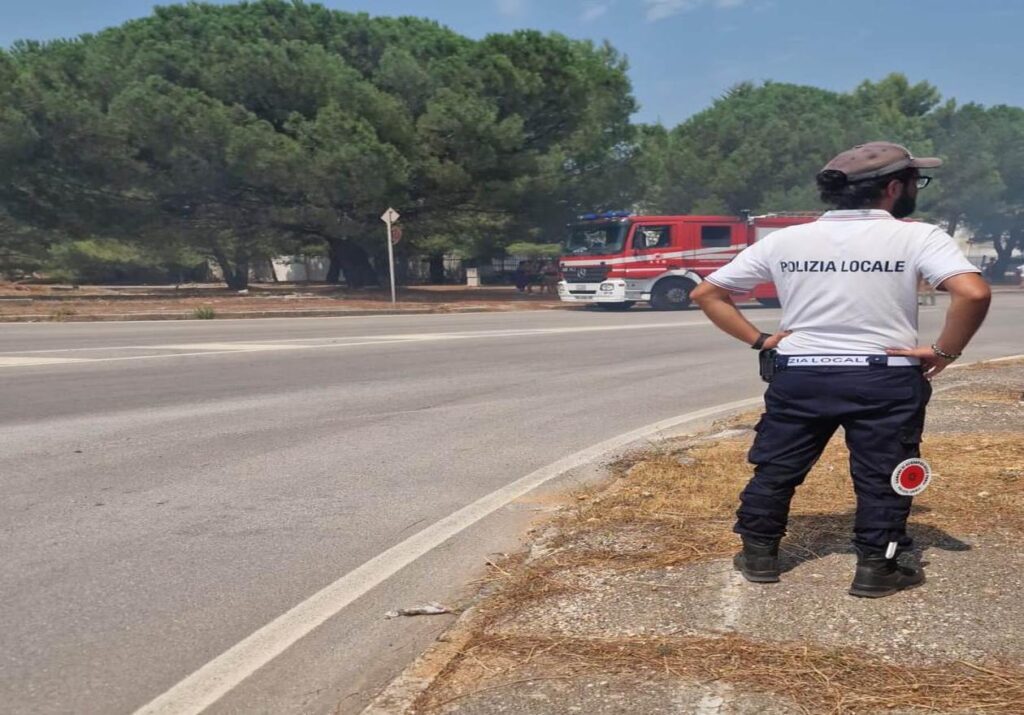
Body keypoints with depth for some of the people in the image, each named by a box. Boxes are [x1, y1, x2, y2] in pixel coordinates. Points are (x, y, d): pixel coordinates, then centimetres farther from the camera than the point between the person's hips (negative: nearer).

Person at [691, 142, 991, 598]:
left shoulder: (784, 240, 2)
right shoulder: (917, 237, -8)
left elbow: (706, 293, 5)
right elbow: (973, 293, -23)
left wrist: (758, 340, 5)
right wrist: (944, 352, -10)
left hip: (799, 375, 3)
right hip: (885, 378, -3)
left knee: (775, 468, 16)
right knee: (883, 475, 12)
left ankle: (758, 554, 26)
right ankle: (876, 567, 18)